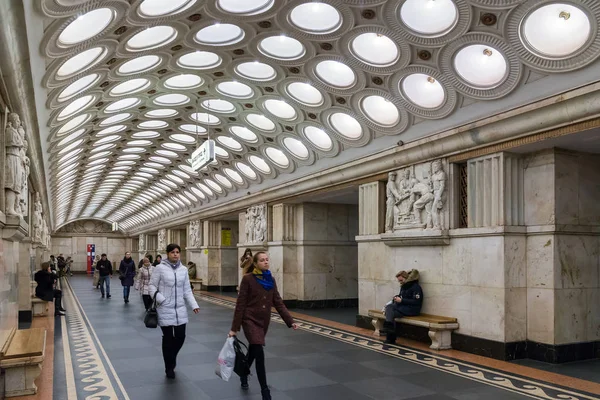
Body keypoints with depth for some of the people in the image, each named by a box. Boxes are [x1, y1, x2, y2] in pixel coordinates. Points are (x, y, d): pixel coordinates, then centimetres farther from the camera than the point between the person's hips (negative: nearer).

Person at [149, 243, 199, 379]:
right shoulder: (160, 268, -7)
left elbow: (187, 290, 9)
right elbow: (152, 287, -4)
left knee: (180, 337, 4)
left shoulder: (184, 269, 6)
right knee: (168, 338, 4)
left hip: (180, 309, 4)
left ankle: (171, 357, 36)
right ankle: (169, 368, 22)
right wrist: (160, 300, -17)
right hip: (165, 310, -4)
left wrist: (194, 305, -1)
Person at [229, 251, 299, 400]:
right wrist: (234, 328, -12)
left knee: (253, 351, 20)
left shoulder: (271, 280, 3)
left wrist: (290, 321, -6)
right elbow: (241, 304, -12)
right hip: (250, 320, -5)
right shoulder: (248, 279, -12)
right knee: (259, 353, -15)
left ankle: (244, 374, 47)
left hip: (264, 321, 6)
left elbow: (278, 302, 3)